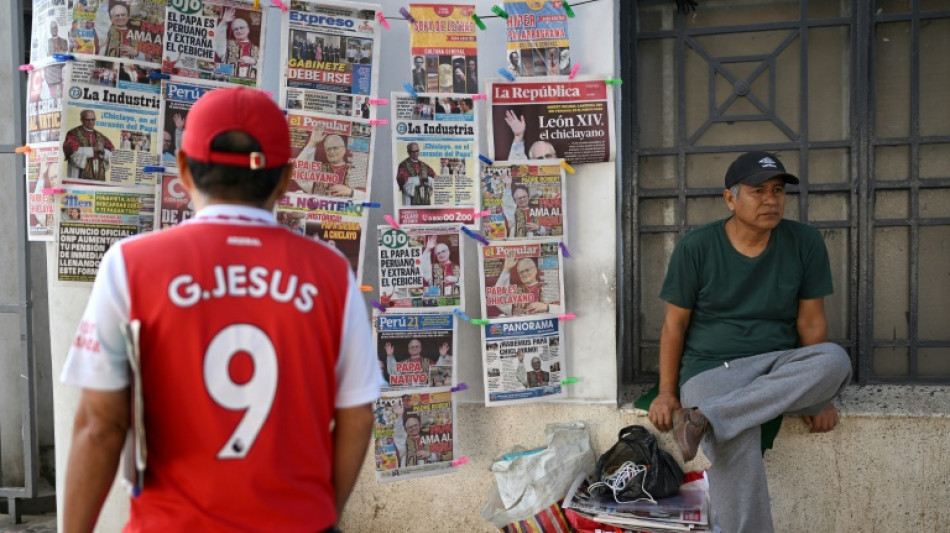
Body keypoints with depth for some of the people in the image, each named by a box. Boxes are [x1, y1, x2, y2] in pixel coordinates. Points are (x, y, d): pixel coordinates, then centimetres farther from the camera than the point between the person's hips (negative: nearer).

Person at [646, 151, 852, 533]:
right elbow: (675, 324, 1)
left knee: (836, 359, -31)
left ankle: (705, 418, -32)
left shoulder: (805, 243, 2)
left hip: (778, 368, 3)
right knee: (735, 452, -32)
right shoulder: (695, 247, -4)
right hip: (711, 368, -3)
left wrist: (817, 390, -3)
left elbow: (810, 320, 5)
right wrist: (667, 393, -5)